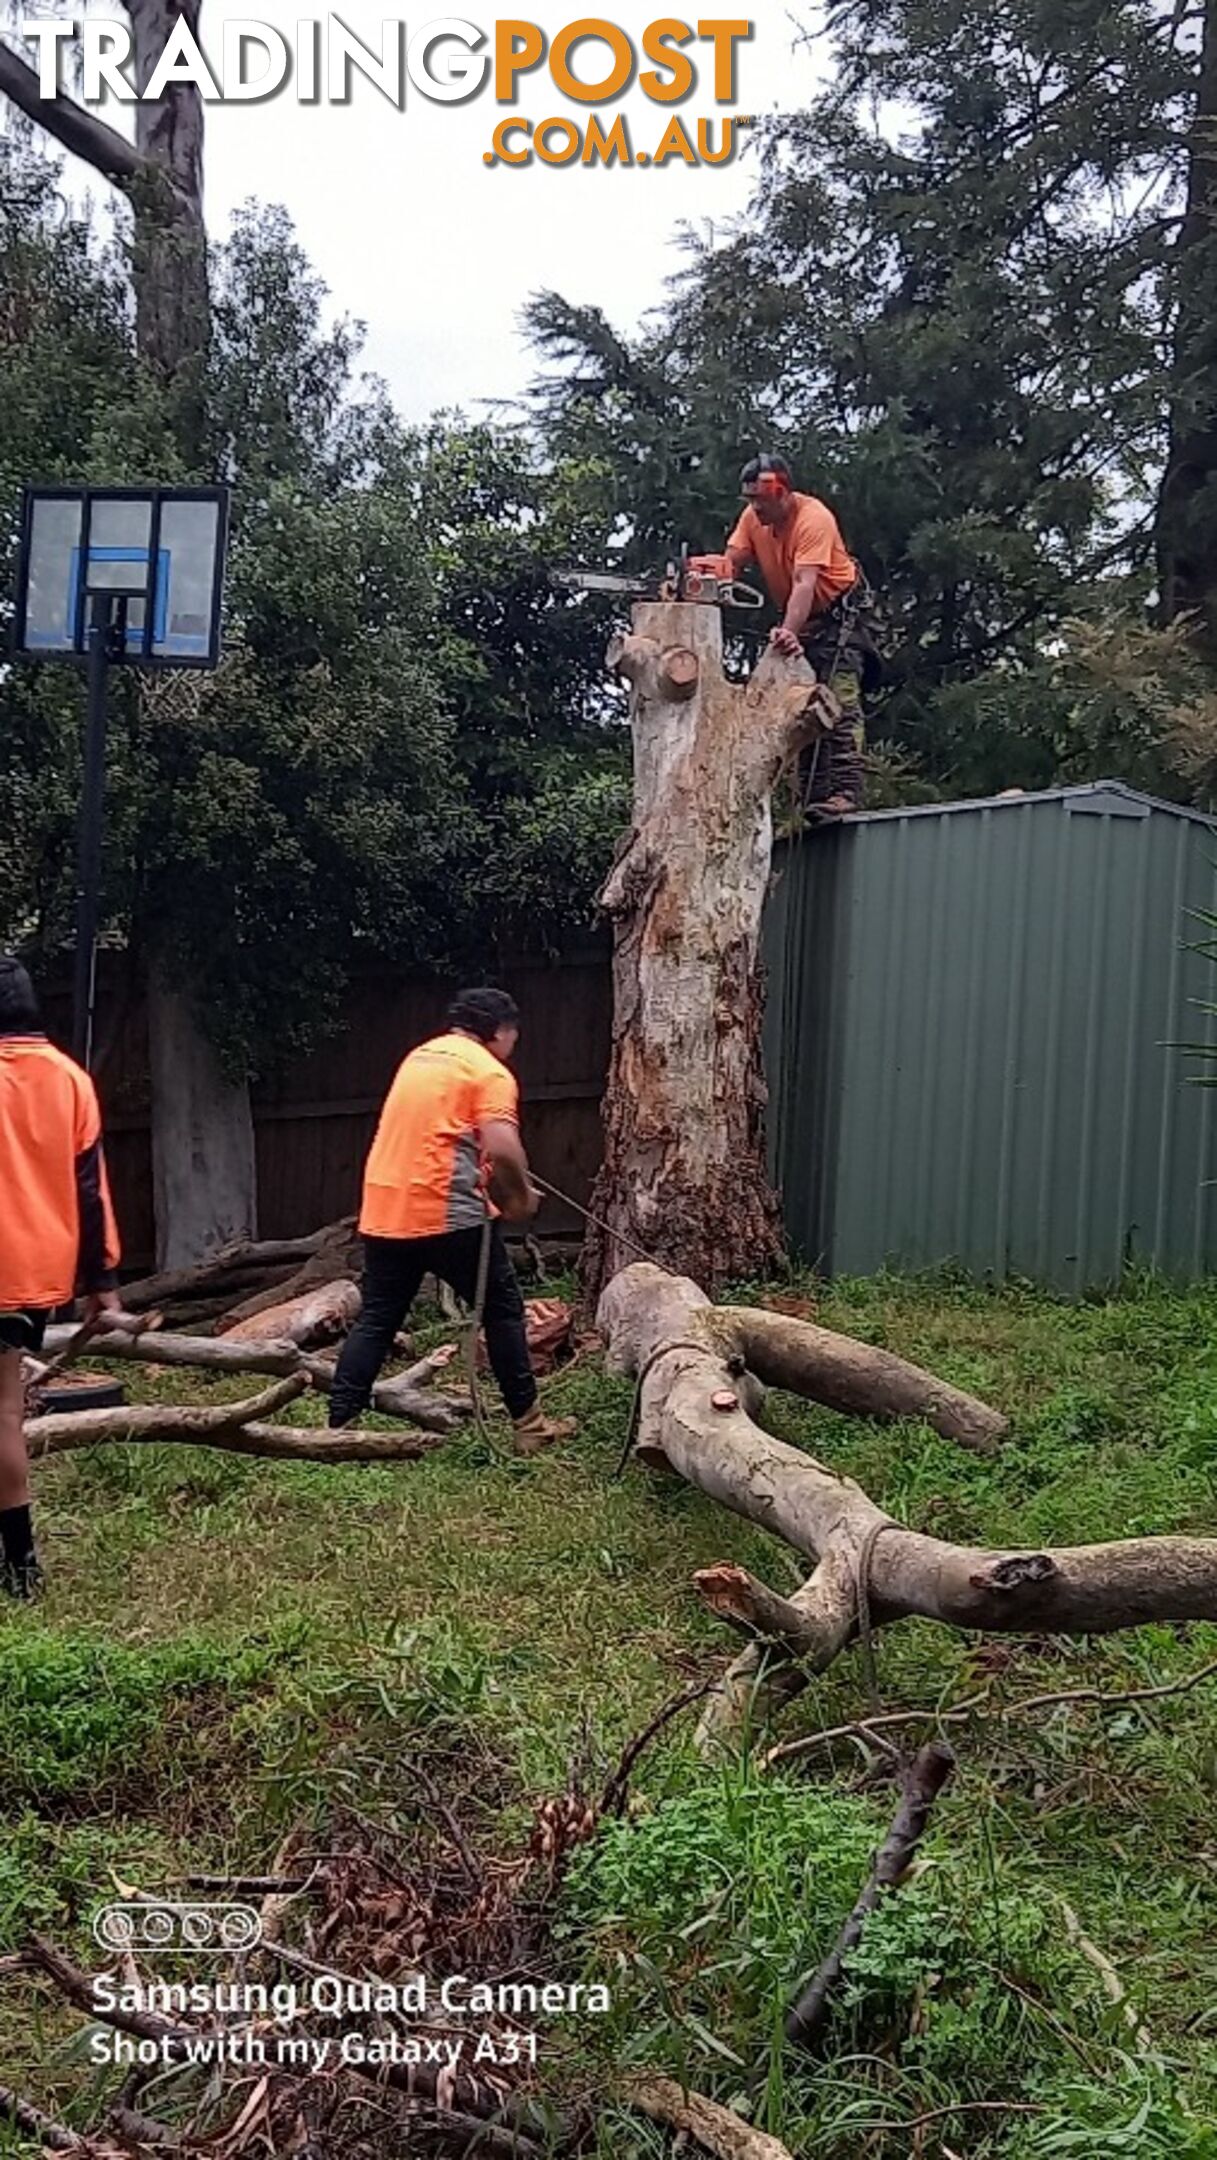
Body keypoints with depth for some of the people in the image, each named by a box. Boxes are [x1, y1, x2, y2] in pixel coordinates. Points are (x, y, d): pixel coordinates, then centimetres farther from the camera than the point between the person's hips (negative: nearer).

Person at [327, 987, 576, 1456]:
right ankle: (528, 1425, 13)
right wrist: (521, 1198, -1)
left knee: (376, 1319, 12)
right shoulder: (489, 1071, -5)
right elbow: (503, 1151, -19)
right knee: (502, 1310, 8)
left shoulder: (419, 1056, 19)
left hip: (384, 1209, 7)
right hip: (446, 1212, -6)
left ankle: (338, 1427, 7)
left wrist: (492, 1188, 25)